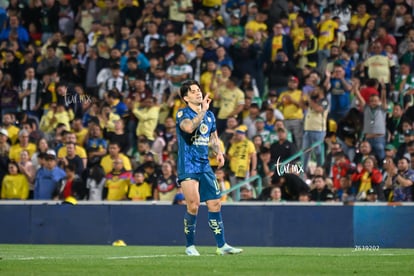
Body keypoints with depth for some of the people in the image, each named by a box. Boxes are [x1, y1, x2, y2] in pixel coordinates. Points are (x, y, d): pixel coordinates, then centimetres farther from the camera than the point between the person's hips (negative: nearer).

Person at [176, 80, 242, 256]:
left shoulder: (210, 115, 14)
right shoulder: (182, 114, -5)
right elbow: (189, 127, -28)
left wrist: (218, 152, 9)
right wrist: (203, 110, -25)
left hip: (205, 166, 6)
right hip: (187, 166, -6)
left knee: (215, 204, 3)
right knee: (193, 205, -14)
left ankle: (221, 245, 9)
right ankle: (190, 246, 1)